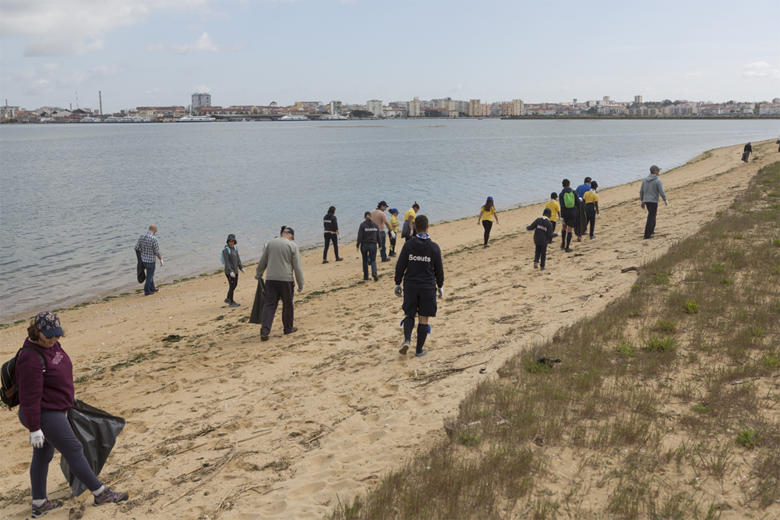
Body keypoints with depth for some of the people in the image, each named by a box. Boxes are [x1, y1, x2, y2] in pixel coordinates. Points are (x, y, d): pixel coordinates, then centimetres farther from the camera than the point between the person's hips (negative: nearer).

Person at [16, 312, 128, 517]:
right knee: (74, 451, -1)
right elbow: (29, 398, -25)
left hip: (51, 410, 10)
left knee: (43, 456, 17)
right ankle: (100, 494, 11)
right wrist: (34, 429, -22)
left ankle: (39, 504, 30)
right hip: (46, 414, -10)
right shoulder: (31, 358, -27)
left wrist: (68, 394, 29)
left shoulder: (51, 344, 1)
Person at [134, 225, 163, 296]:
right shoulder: (154, 239, -24)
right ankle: (147, 291, 19)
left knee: (150, 274, 24)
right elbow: (157, 252, -18)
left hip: (143, 259, 7)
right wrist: (161, 260, -3)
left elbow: (136, 248, 1)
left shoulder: (141, 236, -4)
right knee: (149, 276, 9)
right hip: (151, 261, -7)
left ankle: (152, 288, 36)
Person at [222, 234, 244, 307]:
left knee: (235, 285, 16)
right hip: (229, 270, -8)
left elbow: (238, 259, 14)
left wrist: (241, 268, 10)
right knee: (232, 285, -2)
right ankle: (231, 302, 9)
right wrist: (230, 271, -26)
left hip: (235, 270, 8)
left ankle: (228, 299, 32)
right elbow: (226, 262, -20)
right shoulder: (226, 250, -16)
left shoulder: (235, 248, 6)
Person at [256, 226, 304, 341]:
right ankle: (288, 328, 27)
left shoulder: (270, 243, 7)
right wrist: (300, 284, 2)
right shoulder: (292, 245, -3)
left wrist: (258, 275, 30)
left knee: (269, 304, 2)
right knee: (287, 305, 14)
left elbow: (262, 262, 15)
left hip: (270, 279, 3)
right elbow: (297, 267, -4)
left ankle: (264, 330, -11)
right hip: (286, 280, -2)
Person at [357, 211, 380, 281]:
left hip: (364, 245, -1)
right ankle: (374, 273, -20)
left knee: (365, 261, 12)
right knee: (373, 260, 6)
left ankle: (366, 276, 17)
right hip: (373, 245, 1)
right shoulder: (375, 225, 1)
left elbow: (360, 236, -10)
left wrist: (357, 245, -1)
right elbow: (378, 236, 4)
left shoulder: (362, 225, -9)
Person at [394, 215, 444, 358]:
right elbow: (439, 269, -1)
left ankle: (407, 339, -9)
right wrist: (440, 287, 12)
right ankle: (419, 350, 13)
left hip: (410, 286, 1)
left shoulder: (408, 245, -6)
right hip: (428, 287, -1)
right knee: (424, 318, 8)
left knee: (409, 314, 15)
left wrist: (397, 283, 7)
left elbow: (400, 266, -4)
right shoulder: (434, 247, -7)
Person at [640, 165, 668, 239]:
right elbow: (661, 192, -14)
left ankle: (651, 230, 33)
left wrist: (642, 201, 16)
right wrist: (665, 200, 2)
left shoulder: (645, 179, 6)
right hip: (653, 201, -6)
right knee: (651, 218, -2)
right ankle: (647, 235, -3)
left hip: (646, 200, 6)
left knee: (652, 214, 27)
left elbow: (641, 191, 8)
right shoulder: (658, 181, -12)